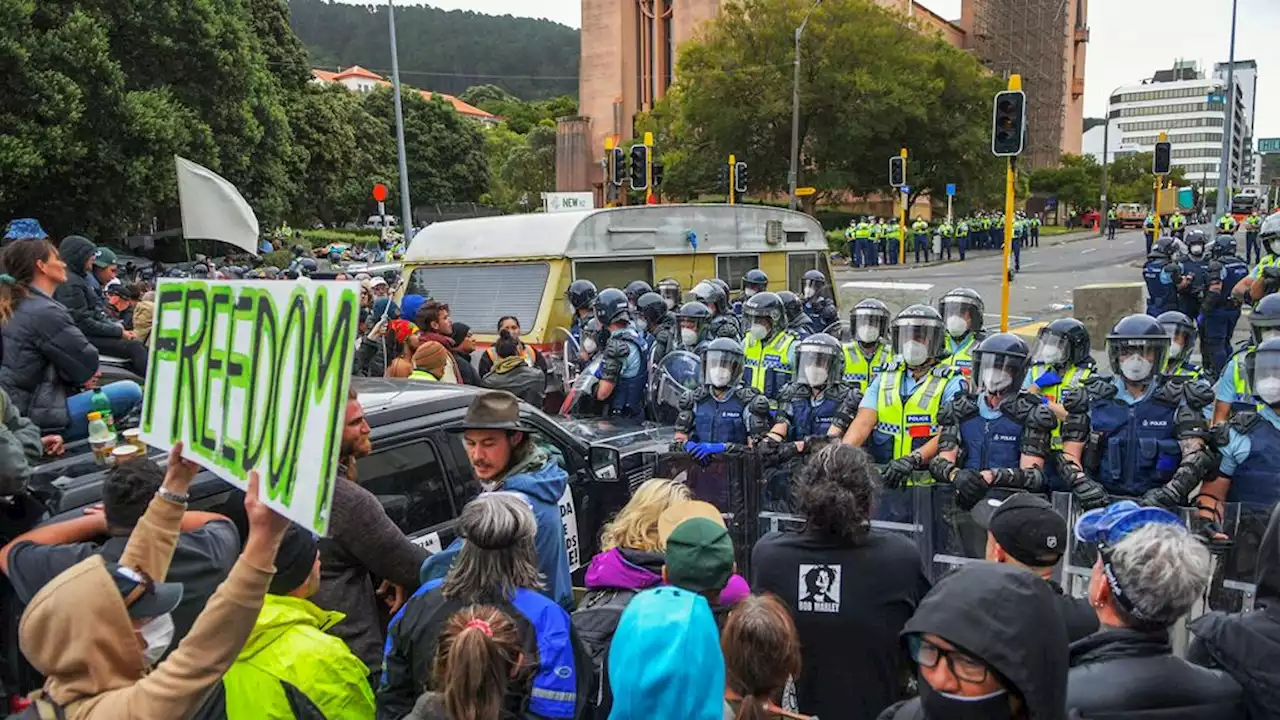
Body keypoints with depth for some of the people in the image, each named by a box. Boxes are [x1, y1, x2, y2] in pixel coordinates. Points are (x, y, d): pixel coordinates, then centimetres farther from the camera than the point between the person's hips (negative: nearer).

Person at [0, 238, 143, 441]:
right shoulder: (45, 312, -17)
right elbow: (88, 363, -12)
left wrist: (78, 375, 5)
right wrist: (81, 375, 9)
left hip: (17, 412, 10)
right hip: (38, 420, -10)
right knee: (131, 391, -16)